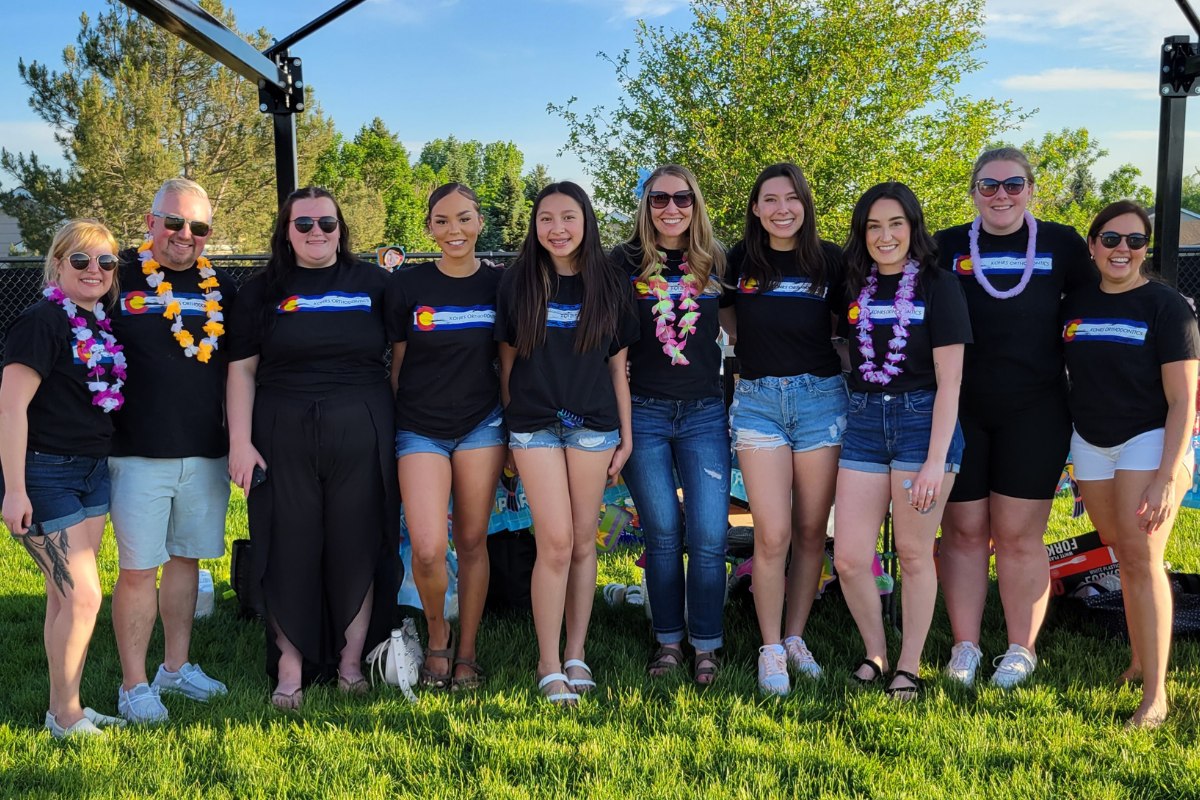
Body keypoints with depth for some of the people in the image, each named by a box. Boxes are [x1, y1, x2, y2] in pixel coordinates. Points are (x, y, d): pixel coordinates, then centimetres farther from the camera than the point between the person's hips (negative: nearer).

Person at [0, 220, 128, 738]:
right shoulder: (42, 321, -15)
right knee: (83, 595, -7)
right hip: (44, 473, -8)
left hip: (92, 471, 8)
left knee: (65, 595, 13)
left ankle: (68, 708, 22)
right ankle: (64, 715, 8)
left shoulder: (102, 325, 9)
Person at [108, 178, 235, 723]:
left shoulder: (221, 289, 9)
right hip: (139, 453, -4)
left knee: (186, 559, 13)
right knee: (138, 568, 0)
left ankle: (176, 666, 27)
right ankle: (134, 685, 11)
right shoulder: (119, 277, -2)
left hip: (206, 453, 4)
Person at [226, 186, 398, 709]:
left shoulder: (372, 283, 7)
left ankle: (351, 662, 18)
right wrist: (240, 441, -5)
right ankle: (290, 669, 13)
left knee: (357, 547, 5)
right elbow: (241, 370, 3)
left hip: (360, 436, 0)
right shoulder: (262, 291, 7)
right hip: (284, 438, 0)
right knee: (290, 550, 3)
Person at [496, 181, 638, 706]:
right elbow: (507, 361, 6)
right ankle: (549, 669, 2)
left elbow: (618, 365, 7)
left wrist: (626, 436, 6)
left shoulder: (610, 285, 5)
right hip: (535, 425, -1)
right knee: (556, 543, -8)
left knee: (583, 542, 5)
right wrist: (507, 432, 6)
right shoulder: (517, 283, 3)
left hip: (593, 424, 1)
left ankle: (576, 656, 17)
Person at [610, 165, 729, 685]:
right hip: (643, 412, -1)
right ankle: (668, 641, 18)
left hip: (704, 412, 1)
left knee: (709, 534, -4)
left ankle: (706, 645, 10)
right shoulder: (625, 263, 2)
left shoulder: (716, 263, 8)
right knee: (662, 533, 4)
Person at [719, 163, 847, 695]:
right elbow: (729, 323, 19)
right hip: (758, 400, -1)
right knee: (771, 534, -6)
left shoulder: (831, 261, 4)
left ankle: (796, 637, 21)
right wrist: (756, 352, 7)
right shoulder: (739, 261, 5)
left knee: (811, 530, 6)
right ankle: (770, 650, 6)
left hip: (821, 396, 1)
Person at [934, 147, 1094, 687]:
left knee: (1018, 536, 3)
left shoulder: (1061, 245, 3)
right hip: (960, 411, 1)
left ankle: (1022, 649, 17)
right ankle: (965, 647, 18)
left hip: (1034, 413, -1)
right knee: (963, 532, 7)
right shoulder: (947, 247, 4)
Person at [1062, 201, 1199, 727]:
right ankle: (1140, 660, 23)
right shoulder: (1075, 305, 4)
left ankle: (1155, 692, -7)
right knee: (1123, 556, 10)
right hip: (1090, 444, 5)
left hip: (1149, 440, -4)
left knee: (1142, 559, -10)